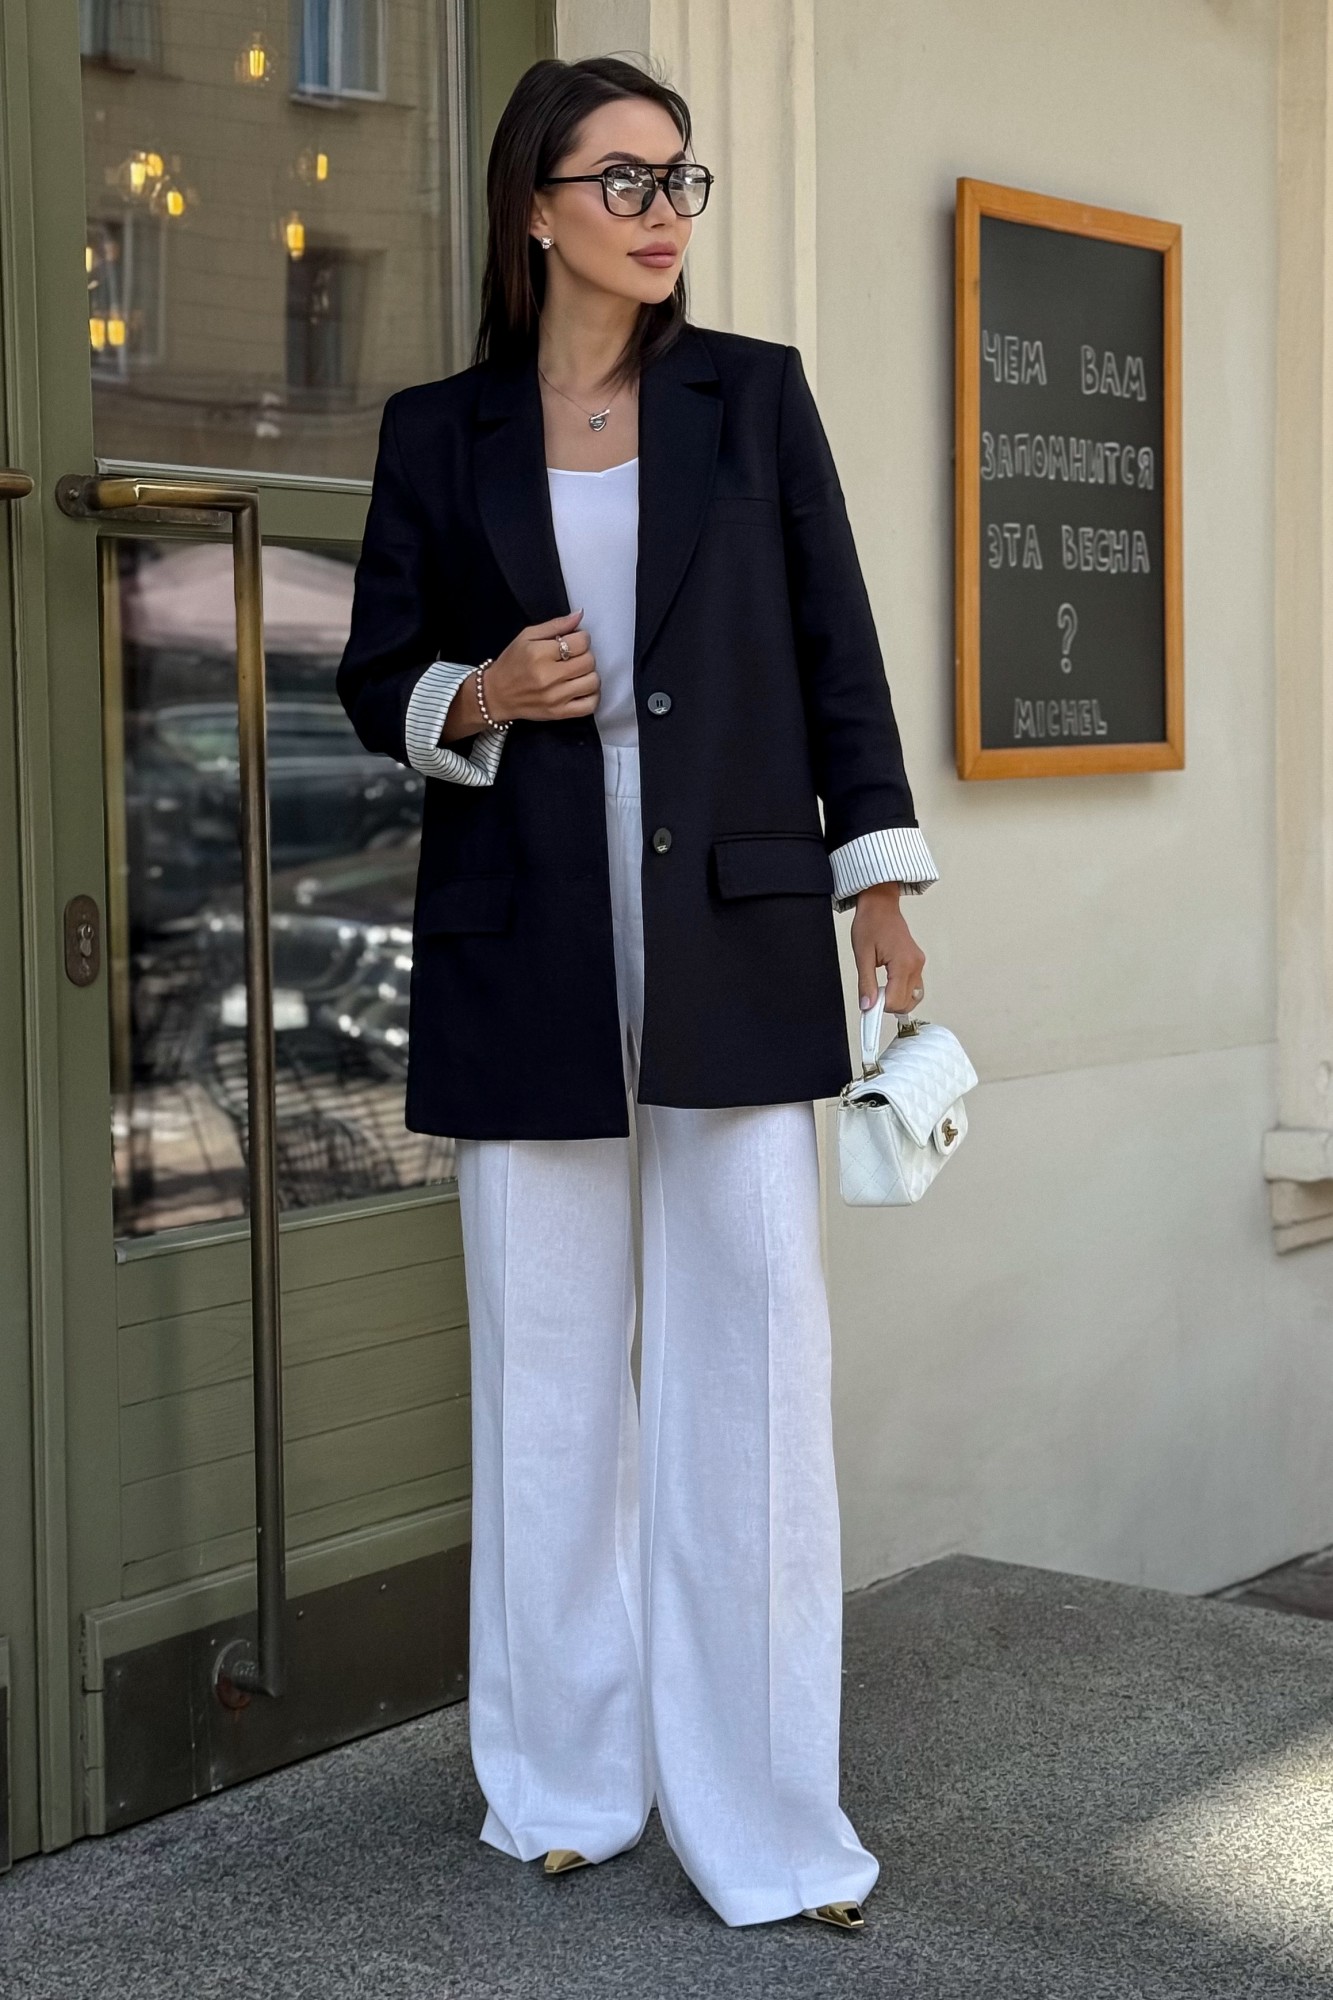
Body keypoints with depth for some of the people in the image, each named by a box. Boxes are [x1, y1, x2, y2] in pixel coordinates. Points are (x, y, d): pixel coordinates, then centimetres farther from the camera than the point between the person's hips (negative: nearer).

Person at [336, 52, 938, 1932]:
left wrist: (881, 887, 1)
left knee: (754, 1355, -3)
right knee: (551, 1365, 7)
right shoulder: (438, 432, 7)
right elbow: (376, 680, 12)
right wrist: (478, 698, -10)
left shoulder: (755, 394, 7)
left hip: (733, 939, 0)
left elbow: (836, 651, 6)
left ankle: (760, 1805, 8)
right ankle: (566, 1780, 21)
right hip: (526, 950, 1)